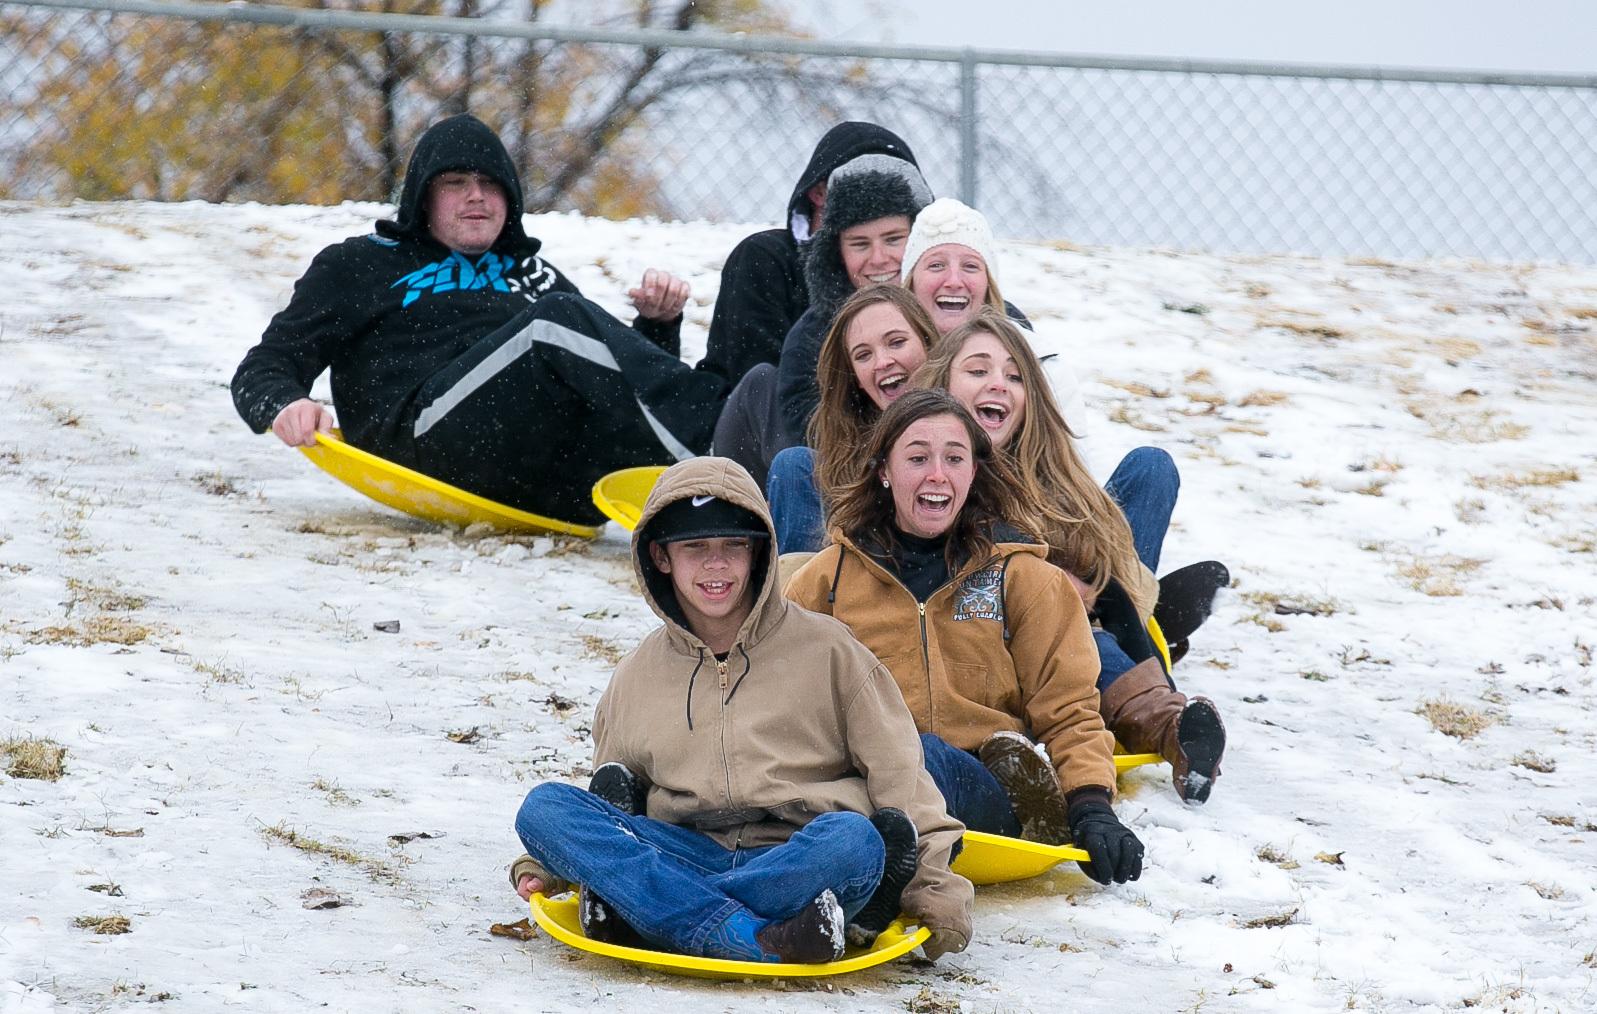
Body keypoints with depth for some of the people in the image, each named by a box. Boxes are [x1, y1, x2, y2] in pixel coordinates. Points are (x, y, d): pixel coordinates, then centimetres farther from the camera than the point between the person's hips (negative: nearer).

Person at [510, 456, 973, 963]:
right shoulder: (637, 677, 19)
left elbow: (897, 772, 6)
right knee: (544, 806, -22)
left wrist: (936, 889, -4)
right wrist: (542, 867, 6)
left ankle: (632, 904, -32)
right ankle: (758, 940, -38)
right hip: (683, 853, 3)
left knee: (852, 838, -38)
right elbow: (612, 790, 24)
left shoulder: (825, 648, 10)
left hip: (797, 858, -3)